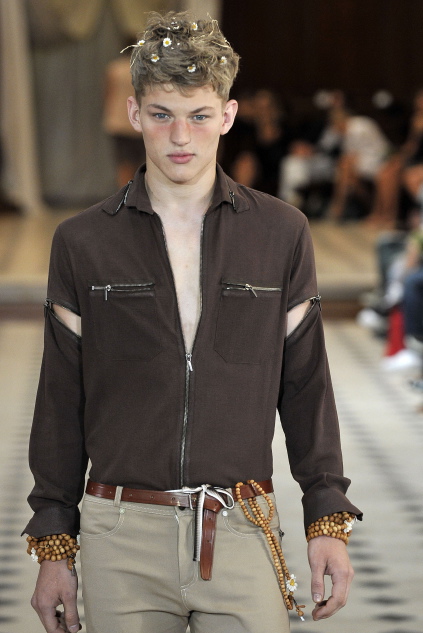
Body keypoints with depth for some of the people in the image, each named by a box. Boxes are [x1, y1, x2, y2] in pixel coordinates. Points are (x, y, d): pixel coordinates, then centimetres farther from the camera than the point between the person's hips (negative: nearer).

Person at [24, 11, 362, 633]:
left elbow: (306, 386, 8)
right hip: (121, 537, 0)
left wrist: (329, 520, 3)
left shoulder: (282, 233, 5)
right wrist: (52, 546, 5)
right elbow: (61, 402, 7)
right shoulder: (81, 243, 4)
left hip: (242, 534, 0)